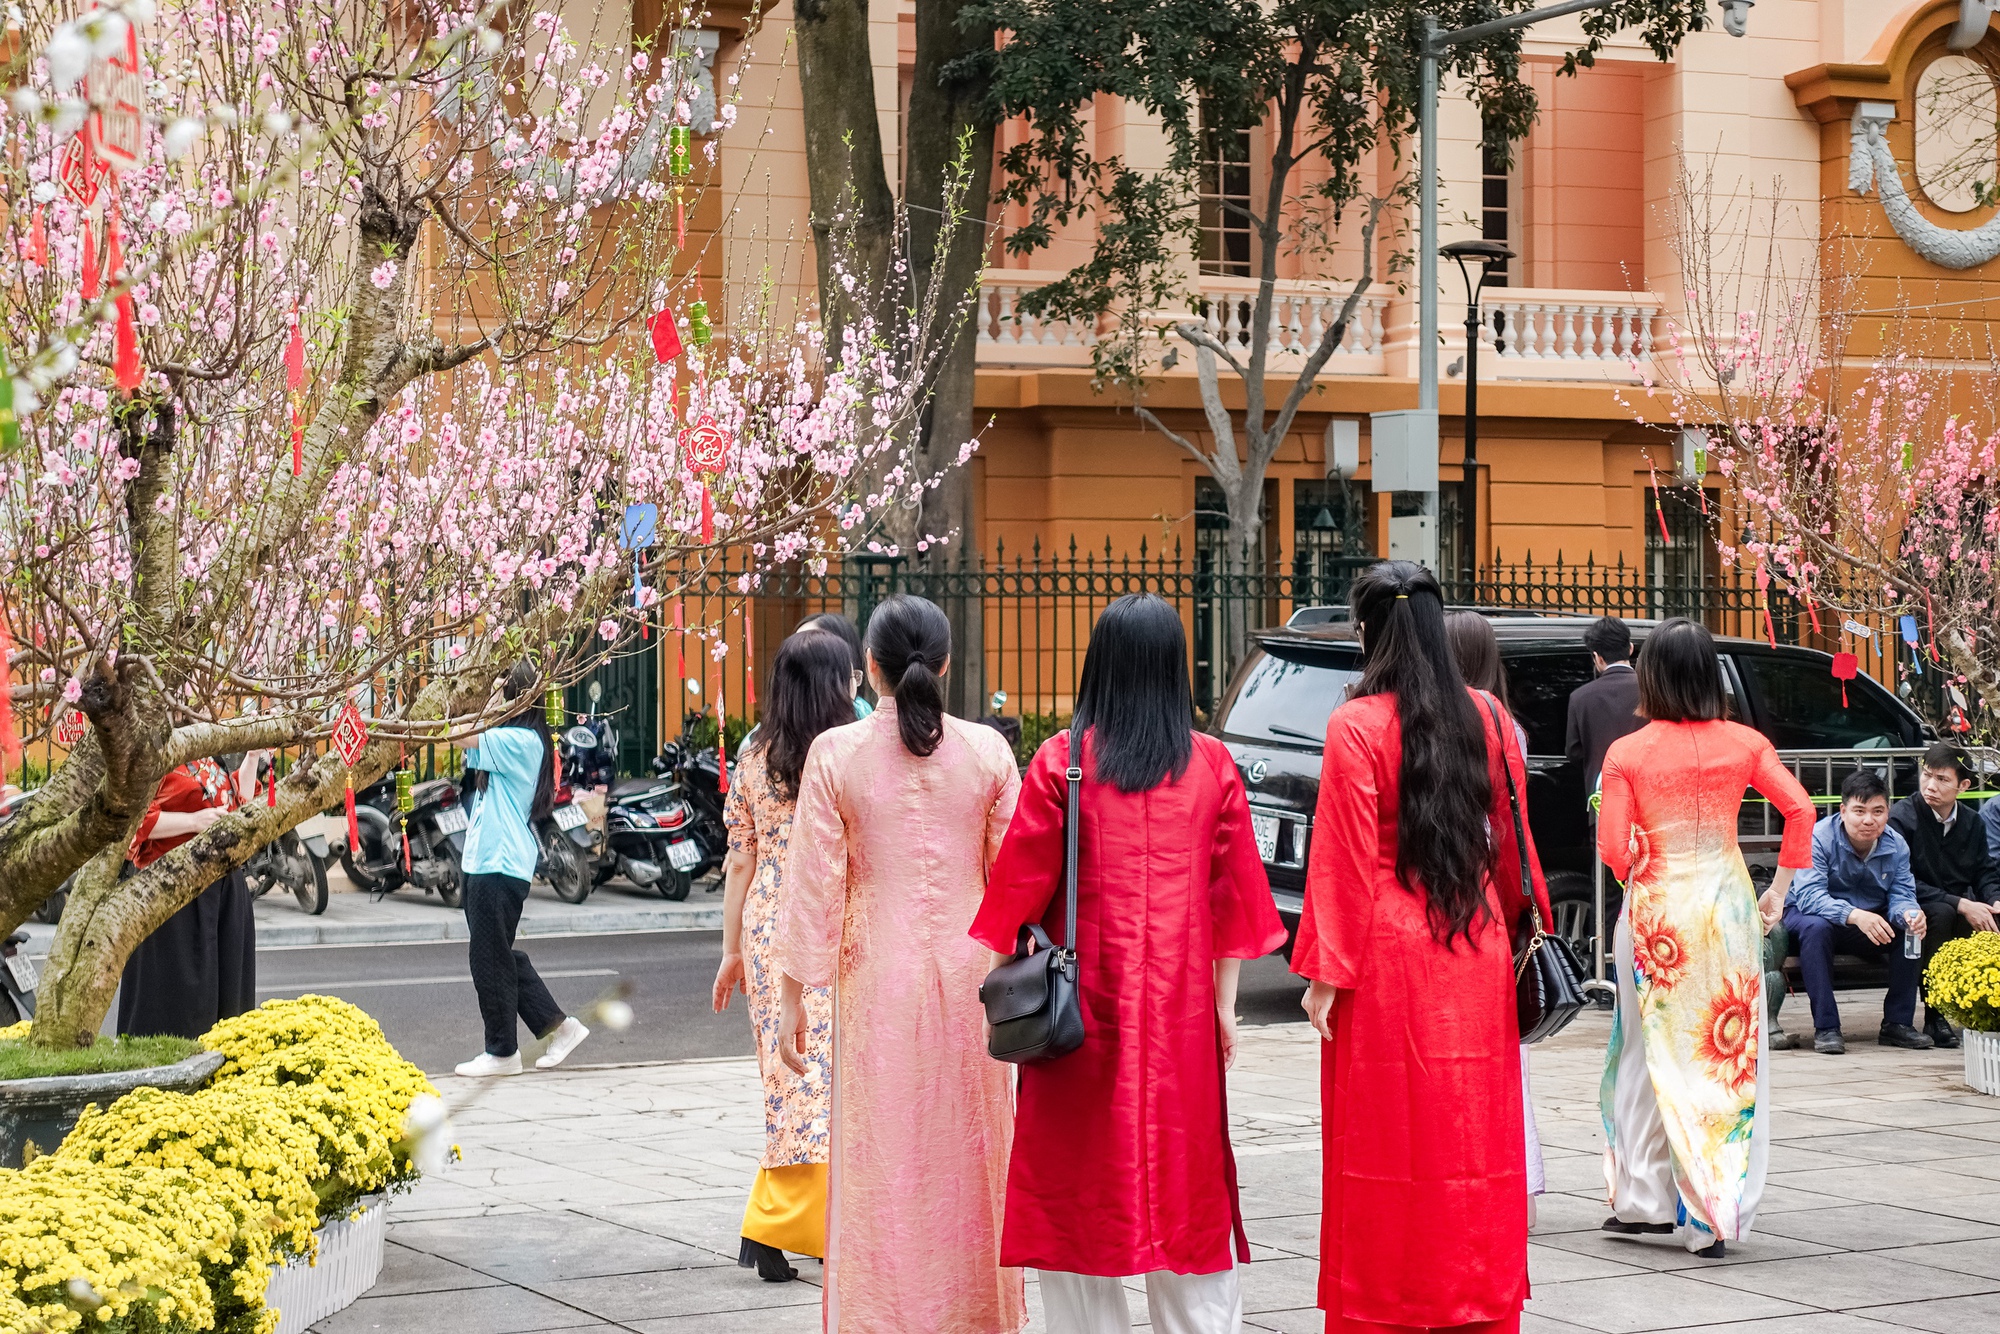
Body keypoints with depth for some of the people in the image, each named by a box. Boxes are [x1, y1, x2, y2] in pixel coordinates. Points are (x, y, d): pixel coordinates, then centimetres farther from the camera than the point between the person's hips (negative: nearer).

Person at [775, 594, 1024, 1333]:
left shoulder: (835, 753, -6)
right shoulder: (987, 751, -2)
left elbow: (813, 885, -5)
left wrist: (793, 998, 2)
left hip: (878, 976, -1)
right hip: (969, 970, 2)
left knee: (881, 1168, 5)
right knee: (968, 1160, 12)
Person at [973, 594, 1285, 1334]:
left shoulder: (1063, 760, -6)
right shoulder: (1212, 764, 1)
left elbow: (1022, 885, -5)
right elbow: (1232, 891, 3)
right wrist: (1224, 1002, 8)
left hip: (1085, 996, -2)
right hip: (1181, 1001, 2)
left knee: (1080, 1186, 5)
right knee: (1186, 1174, 9)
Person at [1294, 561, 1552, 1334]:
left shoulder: (1357, 726, -11)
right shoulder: (1486, 717, 3)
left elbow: (1344, 858, -12)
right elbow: (1511, 837, 9)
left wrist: (1325, 973, -9)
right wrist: (1516, 923, 20)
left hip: (1389, 956, -4)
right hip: (1476, 952, 5)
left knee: (1390, 1134, 3)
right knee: (1474, 1130, 11)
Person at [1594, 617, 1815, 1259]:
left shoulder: (1627, 753, -7)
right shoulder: (1744, 743, -1)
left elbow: (1613, 847, -11)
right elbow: (1800, 809, -6)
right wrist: (1778, 889, 4)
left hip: (1655, 911, -2)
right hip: (1728, 906, 2)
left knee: (1652, 1053, 11)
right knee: (1731, 1056, 6)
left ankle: (1642, 1201, 17)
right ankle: (1720, 1215, 5)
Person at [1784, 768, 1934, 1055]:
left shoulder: (1896, 845, -6)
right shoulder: (1819, 838, -21)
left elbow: (1901, 896, -13)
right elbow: (1808, 895, -33)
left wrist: (1909, 914, -39)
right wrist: (1854, 915, -49)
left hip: (1870, 921, 4)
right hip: (1806, 914, -4)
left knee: (1911, 927, -21)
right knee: (1815, 926, -37)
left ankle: (1897, 1023, -11)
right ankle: (1826, 1028, -31)